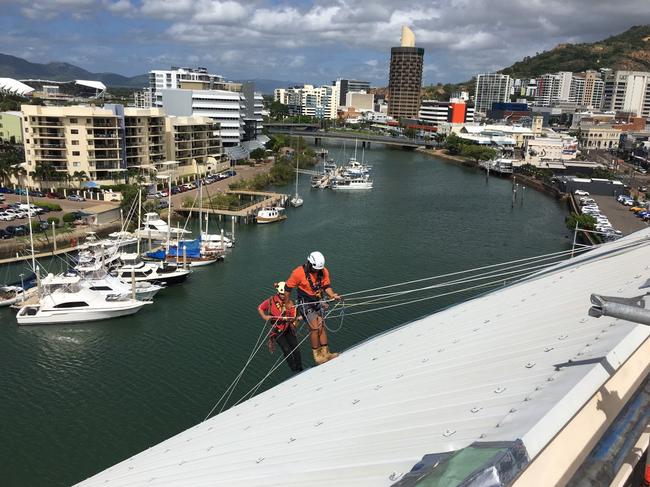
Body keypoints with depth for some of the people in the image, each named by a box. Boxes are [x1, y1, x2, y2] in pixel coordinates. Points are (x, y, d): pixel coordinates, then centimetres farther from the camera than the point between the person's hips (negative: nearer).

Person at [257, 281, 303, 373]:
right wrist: (264, 316, -13)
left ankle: (300, 369, 17)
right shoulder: (271, 301, -12)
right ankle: (295, 371, 3)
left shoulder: (289, 303, -8)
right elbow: (260, 308, 2)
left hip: (288, 328, 2)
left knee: (296, 348, 1)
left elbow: (293, 318, -9)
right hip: (277, 330, -2)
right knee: (287, 350, -8)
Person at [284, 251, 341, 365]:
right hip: (305, 303, -5)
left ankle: (325, 353, 14)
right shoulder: (299, 273, -22)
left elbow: (327, 286, 2)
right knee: (315, 327, -11)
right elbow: (288, 288, -11)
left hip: (318, 302, 5)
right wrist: (287, 304, -2)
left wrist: (332, 295, -19)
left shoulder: (324, 272, -8)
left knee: (322, 326, 5)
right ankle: (317, 356, 1)